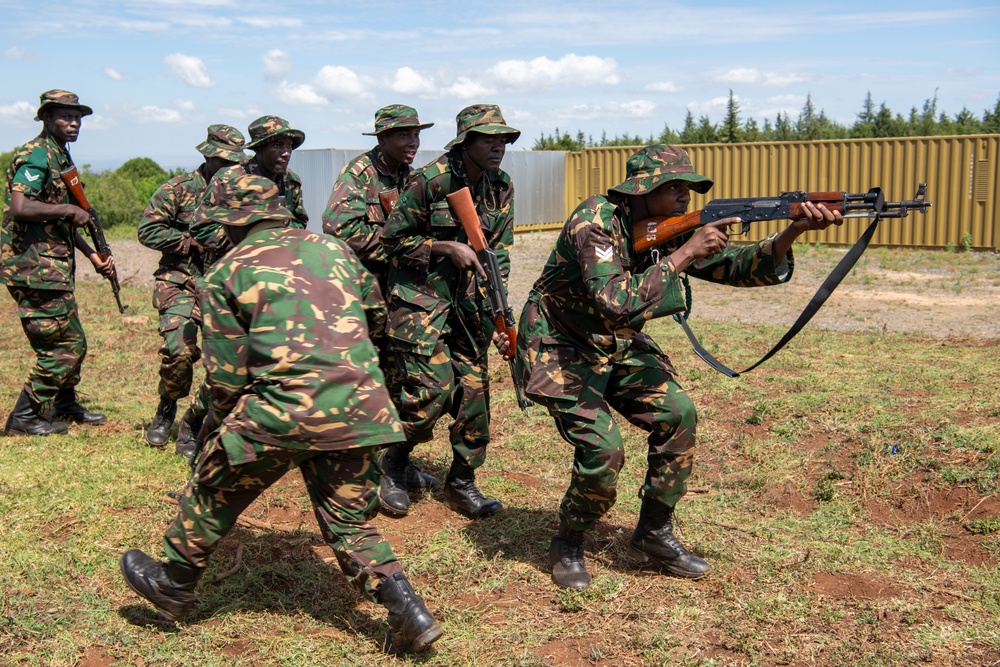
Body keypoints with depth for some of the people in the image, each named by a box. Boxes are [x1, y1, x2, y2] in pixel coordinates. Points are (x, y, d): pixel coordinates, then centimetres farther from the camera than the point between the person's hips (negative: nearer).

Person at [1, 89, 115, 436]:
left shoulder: (61, 157, 17)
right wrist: (69, 210, -19)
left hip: (54, 268, 10)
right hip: (34, 268, -10)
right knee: (61, 347, -5)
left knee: (73, 342, 18)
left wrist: (94, 256, 17)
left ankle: (64, 406, 35)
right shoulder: (36, 156, -13)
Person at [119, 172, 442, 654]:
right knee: (350, 521, 17)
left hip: (286, 407, -4)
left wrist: (215, 421, 22)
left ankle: (173, 583, 37)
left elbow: (227, 375, 4)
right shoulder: (332, 248, 16)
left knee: (215, 492, 20)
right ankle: (409, 614, 8)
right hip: (359, 406, 4)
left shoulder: (227, 273, 4)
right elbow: (376, 315, 27)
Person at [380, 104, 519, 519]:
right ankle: (393, 464, 13)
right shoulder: (430, 180, -14)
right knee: (433, 387, -13)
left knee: (474, 388, 3)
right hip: (419, 297, -6)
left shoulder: (501, 188, 3)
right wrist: (448, 248, -18)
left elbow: (498, 255, 5)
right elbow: (393, 238, -8)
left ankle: (462, 484, 18)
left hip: (467, 301, 6)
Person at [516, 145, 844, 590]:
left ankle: (653, 535, 9)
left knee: (677, 415, -8)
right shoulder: (595, 221, -25)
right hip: (559, 349, -7)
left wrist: (793, 232, -22)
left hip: (617, 349, 8)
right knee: (603, 447, -21)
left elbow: (737, 267, -6)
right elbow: (616, 302, -38)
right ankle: (567, 547, 5)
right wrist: (682, 255, -33)